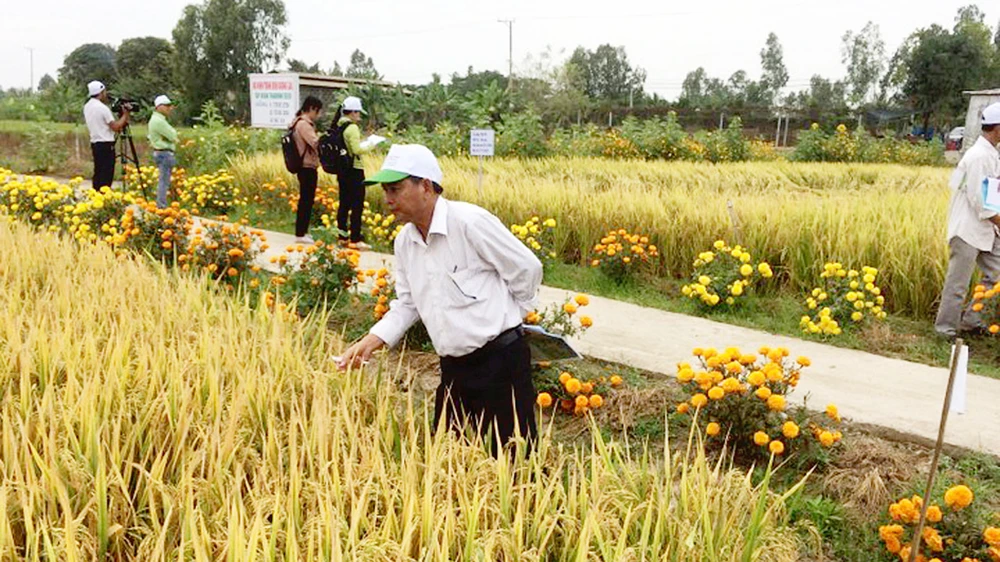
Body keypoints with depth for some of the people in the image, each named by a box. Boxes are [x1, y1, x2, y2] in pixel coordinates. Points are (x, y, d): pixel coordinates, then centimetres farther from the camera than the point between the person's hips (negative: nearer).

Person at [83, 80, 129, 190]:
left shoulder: (87, 106, 11)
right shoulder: (102, 107, -15)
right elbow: (115, 127, -14)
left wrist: (121, 122, 13)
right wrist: (125, 115, -3)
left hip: (95, 143, 9)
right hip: (106, 145, -9)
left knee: (98, 174, 12)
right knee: (106, 176, -6)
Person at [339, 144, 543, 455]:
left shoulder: (470, 222, -16)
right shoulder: (404, 242, 8)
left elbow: (527, 269, -11)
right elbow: (407, 303, 16)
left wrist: (505, 318, 1)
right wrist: (370, 342, 3)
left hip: (501, 361, -7)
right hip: (453, 368, 7)